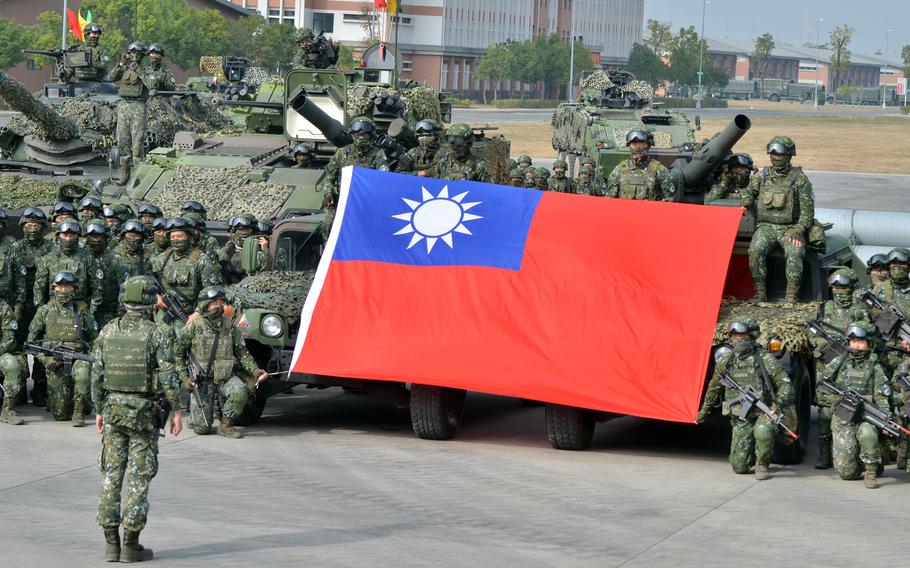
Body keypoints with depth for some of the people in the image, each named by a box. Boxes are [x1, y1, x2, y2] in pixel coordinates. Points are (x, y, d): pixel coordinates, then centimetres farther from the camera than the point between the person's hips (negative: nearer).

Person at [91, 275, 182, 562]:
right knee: (139, 476, 1)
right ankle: (131, 545, 0)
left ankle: (111, 543, 8)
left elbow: (97, 375, 5)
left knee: (111, 474, 8)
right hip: (143, 410, -4)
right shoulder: (156, 334, -9)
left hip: (112, 407, 4)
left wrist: (99, 411, 13)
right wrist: (176, 411, -4)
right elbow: (167, 377, -12)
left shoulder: (107, 331, 3)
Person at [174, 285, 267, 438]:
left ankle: (226, 425, -10)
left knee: (240, 391, -33)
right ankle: (194, 416, 30)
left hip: (225, 376, 2)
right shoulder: (194, 326, -5)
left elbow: (242, 353, 10)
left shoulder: (229, 325, 4)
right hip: (201, 379, -2)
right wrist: (183, 377, -5)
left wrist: (255, 371, -4)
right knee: (202, 428, -8)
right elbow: (177, 352, 3)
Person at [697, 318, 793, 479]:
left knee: (763, 430, -40)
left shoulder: (766, 359, -8)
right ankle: (753, 453, 32)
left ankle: (762, 464, -12)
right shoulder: (725, 362, 5)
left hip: (764, 413, -4)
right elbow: (714, 388, 21)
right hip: (741, 419, 4)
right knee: (739, 466, -4)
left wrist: (778, 404, -23)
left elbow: (785, 384, -7)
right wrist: (704, 410, 28)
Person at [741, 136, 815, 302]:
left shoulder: (800, 179, 0)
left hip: (790, 228, -2)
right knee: (756, 249, -29)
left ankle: (791, 296, -29)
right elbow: (749, 192, 24)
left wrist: (799, 231, -12)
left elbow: (807, 209, 0)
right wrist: (745, 203, 0)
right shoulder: (761, 176, 9)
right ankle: (760, 293, -24)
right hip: (766, 226, 2)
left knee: (795, 253, -32)